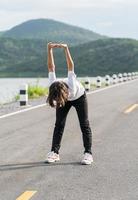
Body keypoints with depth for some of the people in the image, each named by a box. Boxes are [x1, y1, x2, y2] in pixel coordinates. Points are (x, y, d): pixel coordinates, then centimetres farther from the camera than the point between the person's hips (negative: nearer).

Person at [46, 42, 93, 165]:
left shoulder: (72, 86, -45)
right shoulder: (53, 86, -36)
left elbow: (71, 66, -45)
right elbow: (51, 67, -33)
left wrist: (66, 48, -51)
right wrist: (49, 49, -42)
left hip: (79, 97, -3)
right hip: (66, 99, 3)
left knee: (84, 124, -7)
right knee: (59, 124, -6)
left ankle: (88, 153, -5)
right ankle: (54, 152, -3)